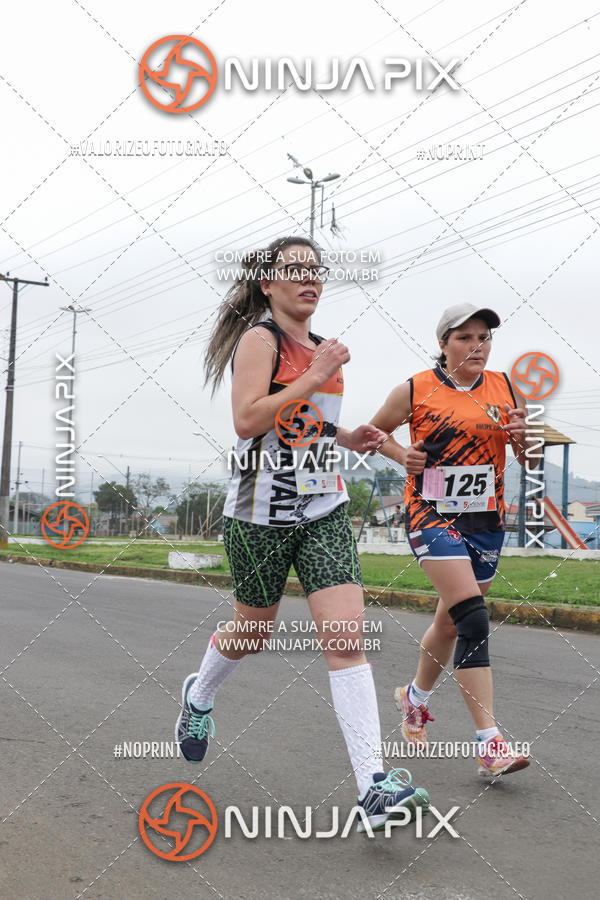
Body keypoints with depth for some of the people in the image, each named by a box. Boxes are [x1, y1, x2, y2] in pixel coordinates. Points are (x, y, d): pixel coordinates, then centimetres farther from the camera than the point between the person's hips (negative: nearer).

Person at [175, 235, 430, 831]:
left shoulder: (317, 346, 15)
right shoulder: (260, 337, -8)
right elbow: (247, 421, -21)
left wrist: (348, 440, 10)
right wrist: (317, 376, -20)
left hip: (324, 509, 5)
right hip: (261, 511, -5)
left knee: (346, 637, -9)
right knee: (252, 633, 14)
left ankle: (374, 788, -11)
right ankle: (199, 695, 48)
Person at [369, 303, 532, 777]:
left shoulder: (505, 388, 4)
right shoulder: (414, 390, -4)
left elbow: (529, 458, 11)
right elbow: (374, 432, 12)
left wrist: (522, 437, -11)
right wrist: (401, 454, -8)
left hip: (487, 522, 4)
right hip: (433, 515, -4)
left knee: (450, 621, 15)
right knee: (473, 620, -19)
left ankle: (415, 696, 43)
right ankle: (490, 744, -16)